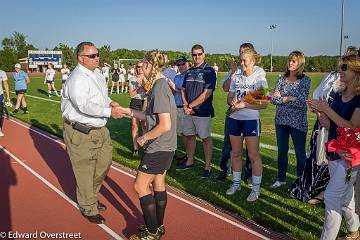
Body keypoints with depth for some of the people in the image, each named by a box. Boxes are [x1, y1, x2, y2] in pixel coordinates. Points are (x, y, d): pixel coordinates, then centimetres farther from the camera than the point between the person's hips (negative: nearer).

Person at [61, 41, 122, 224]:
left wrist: (110, 102, 4)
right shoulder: (77, 78, -20)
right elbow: (84, 106, -32)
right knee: (85, 172, 6)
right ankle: (88, 209, 26)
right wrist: (109, 111, -30)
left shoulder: (97, 75, 10)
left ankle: (91, 197, 43)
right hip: (80, 133, -9)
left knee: (103, 165, 19)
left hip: (99, 129, 9)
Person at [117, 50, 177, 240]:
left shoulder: (159, 88, -21)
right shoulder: (160, 85, 9)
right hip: (165, 146, 9)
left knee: (140, 185, 2)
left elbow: (165, 125, -27)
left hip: (159, 147, -9)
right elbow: (150, 117, 15)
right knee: (158, 183, 18)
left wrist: (144, 137, -14)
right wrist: (127, 111, 12)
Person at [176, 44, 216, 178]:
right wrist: (185, 105, -2)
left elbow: (206, 94, -15)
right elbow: (183, 90, 16)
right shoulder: (189, 72, 14)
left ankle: (207, 166, 9)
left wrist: (191, 106, -12)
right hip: (188, 111, 7)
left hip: (203, 112, -6)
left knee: (206, 138, 1)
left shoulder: (209, 71, -7)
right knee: (189, 136, 14)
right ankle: (189, 162, 29)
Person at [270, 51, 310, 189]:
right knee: (282, 151, 13)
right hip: (281, 120, 4)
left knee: (300, 153, 6)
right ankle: (281, 179, 28)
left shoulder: (305, 80, -5)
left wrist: (282, 98, -10)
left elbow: (302, 102, -15)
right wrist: (290, 98, -14)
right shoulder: (281, 79, 6)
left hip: (298, 122, -4)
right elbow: (273, 99, -3)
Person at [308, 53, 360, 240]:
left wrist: (327, 109, -21)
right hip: (334, 153, 8)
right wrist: (319, 112, -8)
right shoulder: (338, 95, 8)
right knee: (344, 196, 21)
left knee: (331, 196, -9)